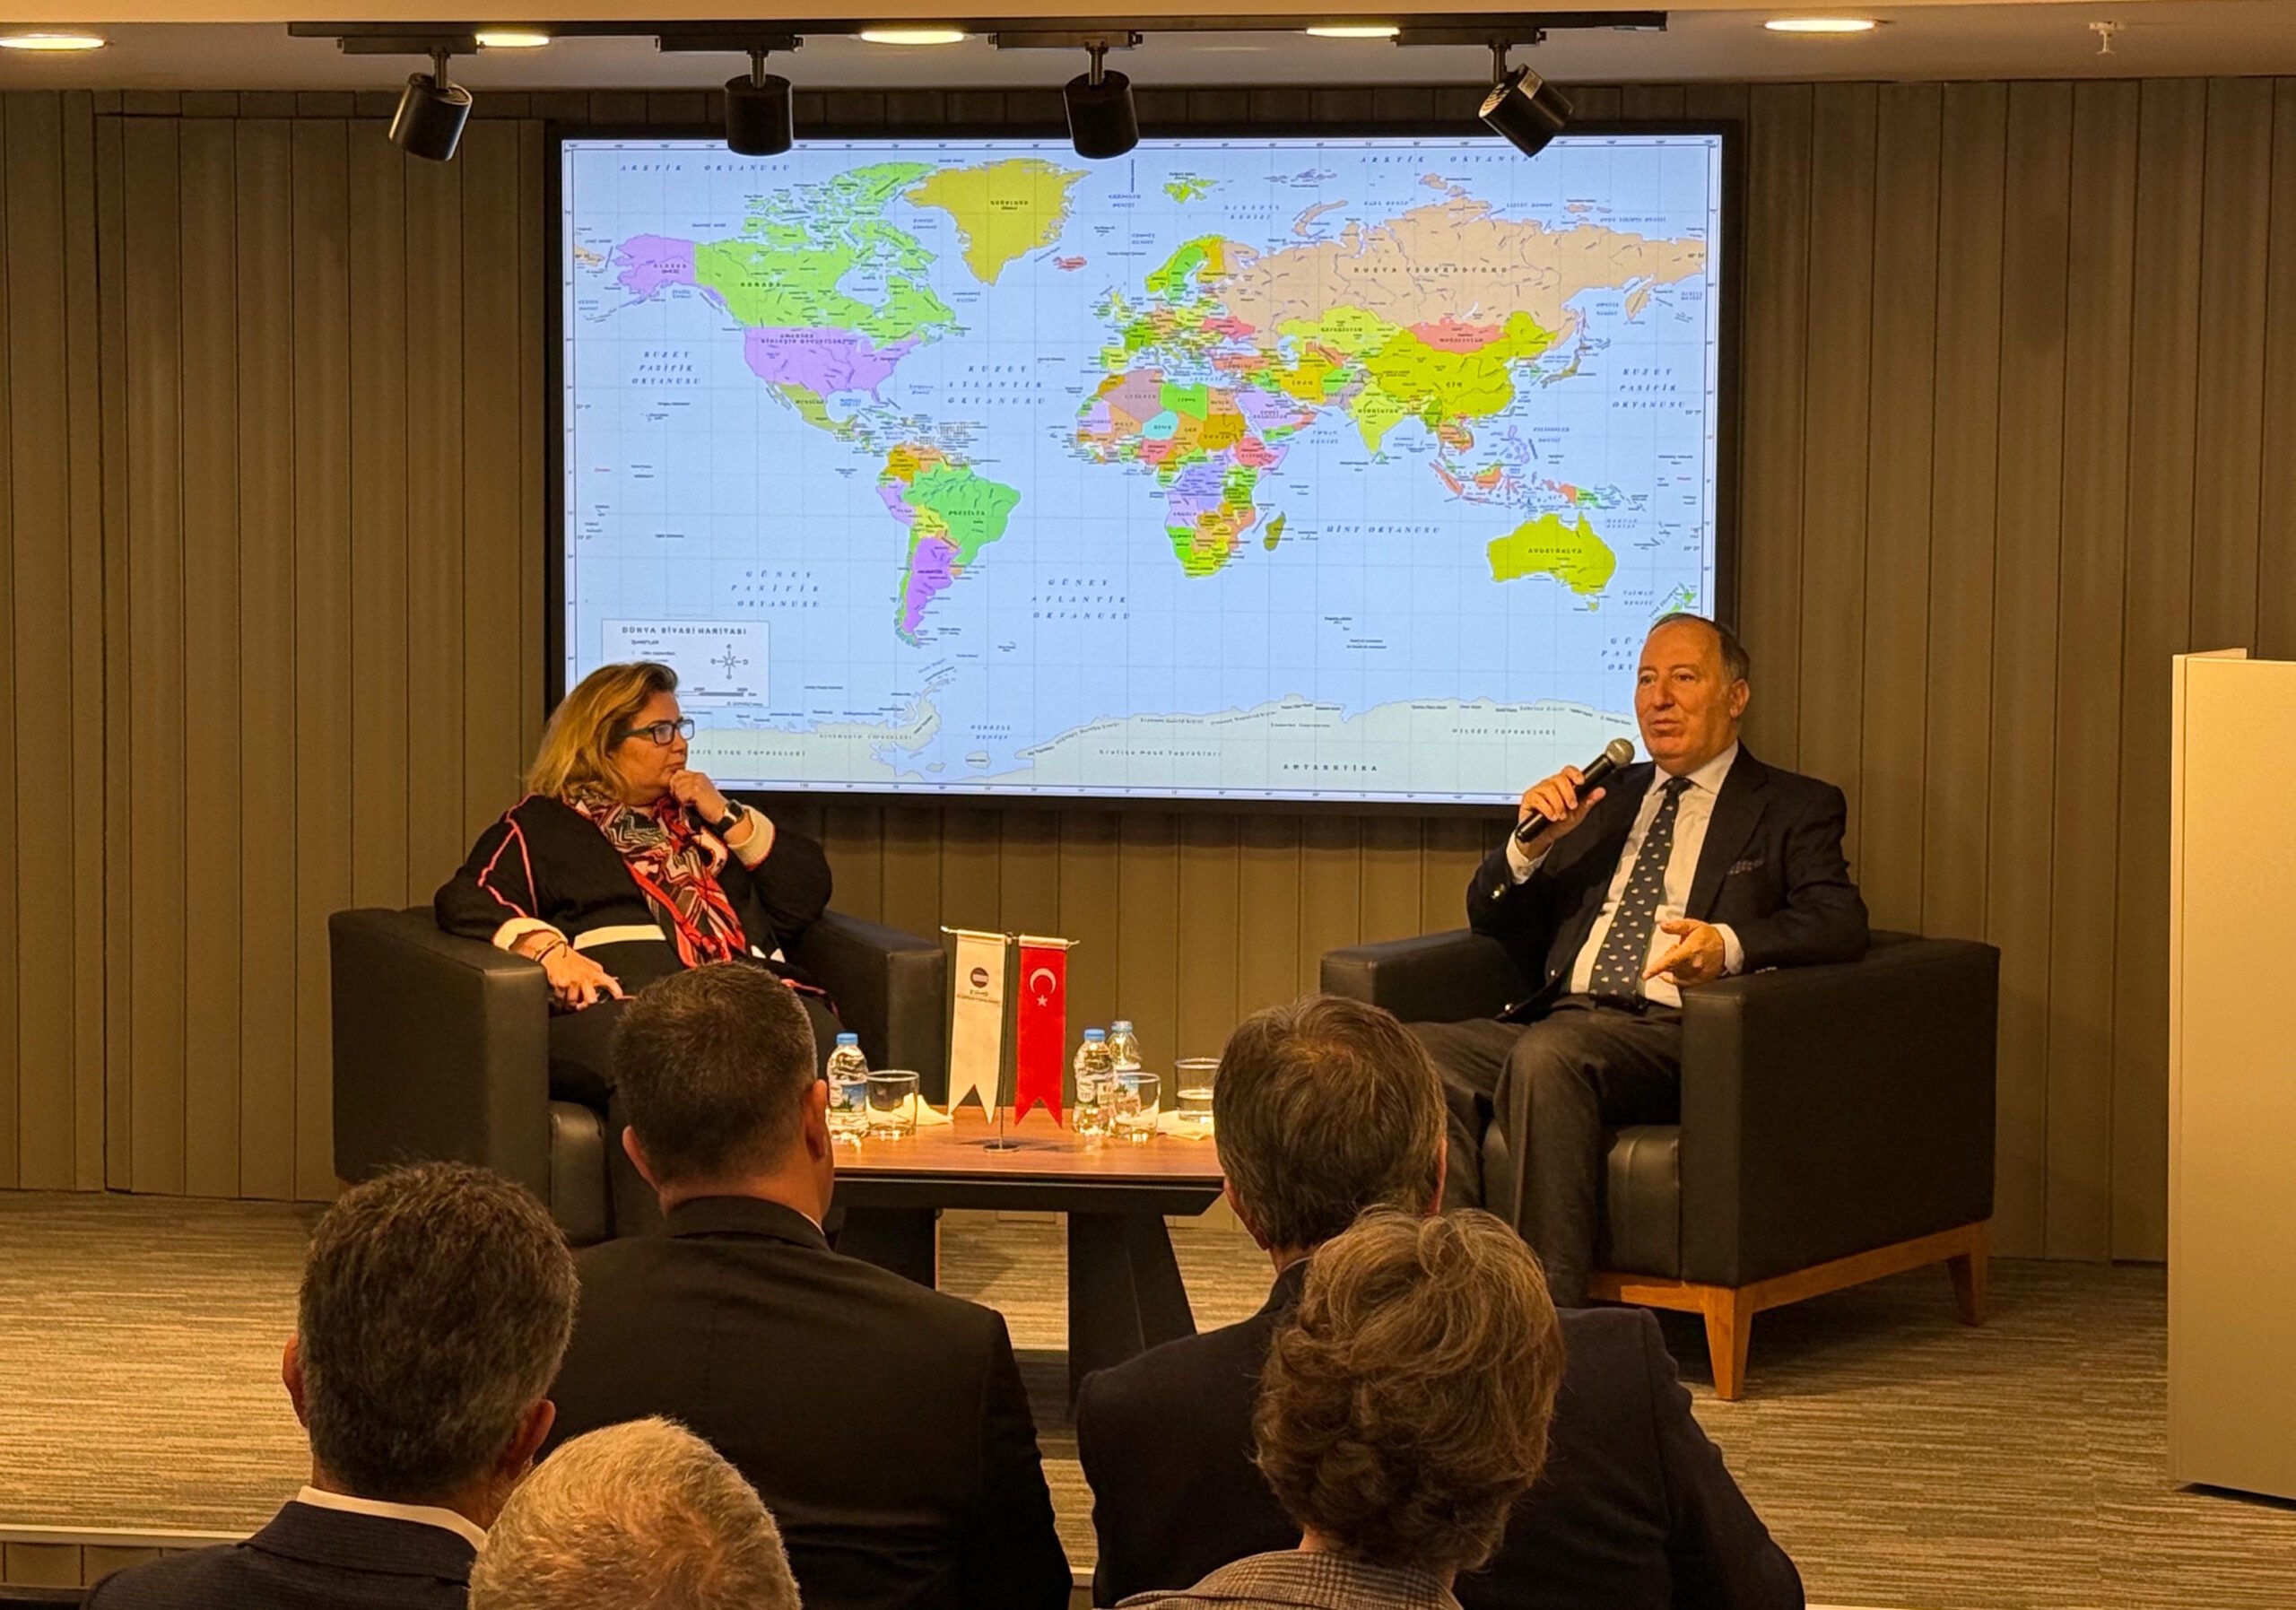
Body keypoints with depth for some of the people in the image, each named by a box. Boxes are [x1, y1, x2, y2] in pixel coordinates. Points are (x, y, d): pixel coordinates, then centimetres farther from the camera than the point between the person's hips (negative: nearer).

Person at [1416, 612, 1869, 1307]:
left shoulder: (1794, 807, 13)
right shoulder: (1604, 796, 27)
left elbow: (1839, 924, -5)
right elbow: (1493, 921, 26)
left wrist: (1730, 944, -24)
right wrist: (1531, 844, 4)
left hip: (1672, 1035, -5)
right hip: (1560, 1018, 5)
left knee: (1548, 1056, -37)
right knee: (1422, 1054, -25)